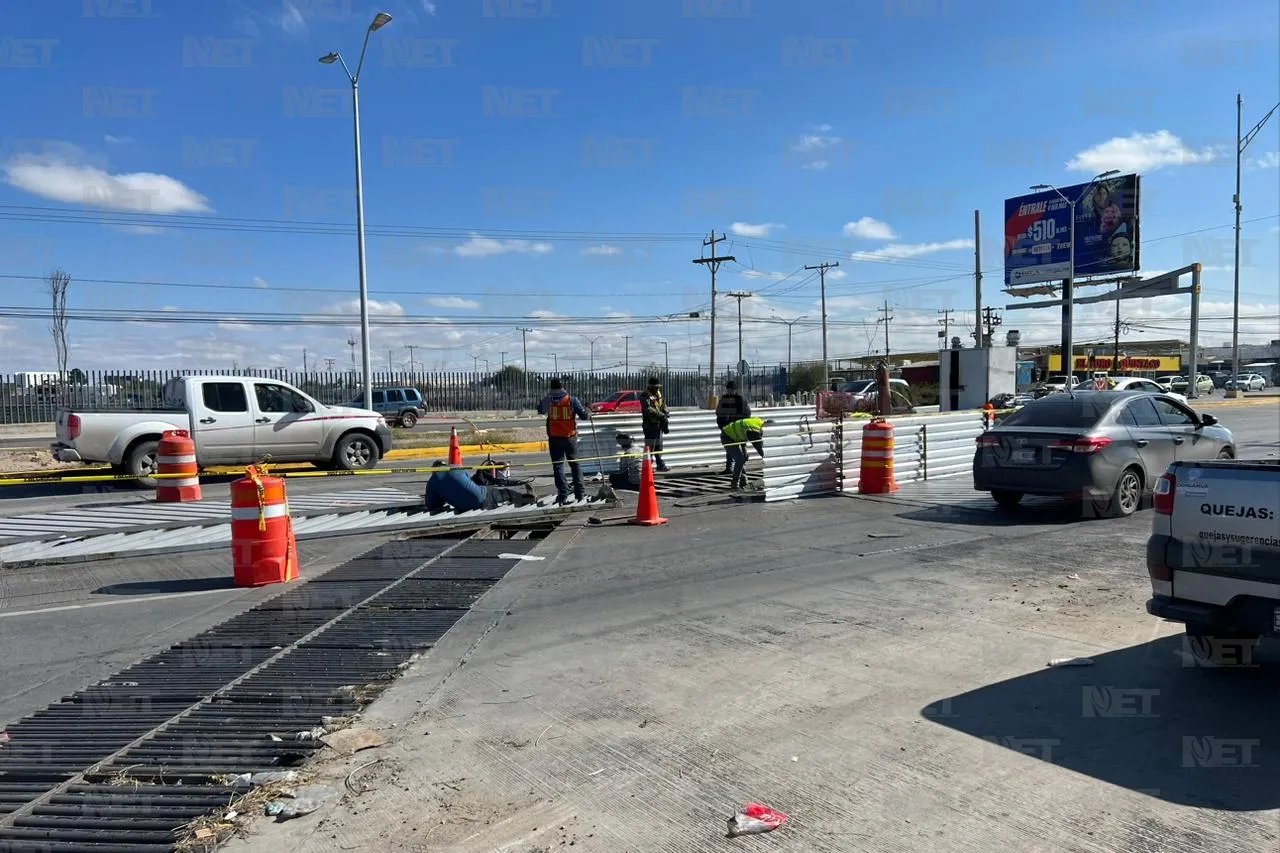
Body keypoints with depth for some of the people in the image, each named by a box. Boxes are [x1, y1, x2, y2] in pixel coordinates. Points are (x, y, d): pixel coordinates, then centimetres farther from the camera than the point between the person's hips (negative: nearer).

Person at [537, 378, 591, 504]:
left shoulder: (548, 400, -4)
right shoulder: (572, 400, -7)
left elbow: (540, 411, 15)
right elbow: (584, 415, -5)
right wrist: (588, 412, 17)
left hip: (554, 438, 0)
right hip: (570, 437, 0)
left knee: (558, 466, 4)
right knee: (574, 464, 14)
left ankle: (563, 495, -3)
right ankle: (580, 492, 14)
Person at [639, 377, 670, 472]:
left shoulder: (658, 394, 12)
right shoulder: (645, 396, -13)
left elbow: (663, 406, 16)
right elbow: (648, 409, -25)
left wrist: (666, 414, -4)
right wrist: (661, 415, -26)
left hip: (659, 424, 8)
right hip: (650, 425, -8)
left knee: (659, 446, 13)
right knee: (650, 446, -8)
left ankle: (660, 464, 20)